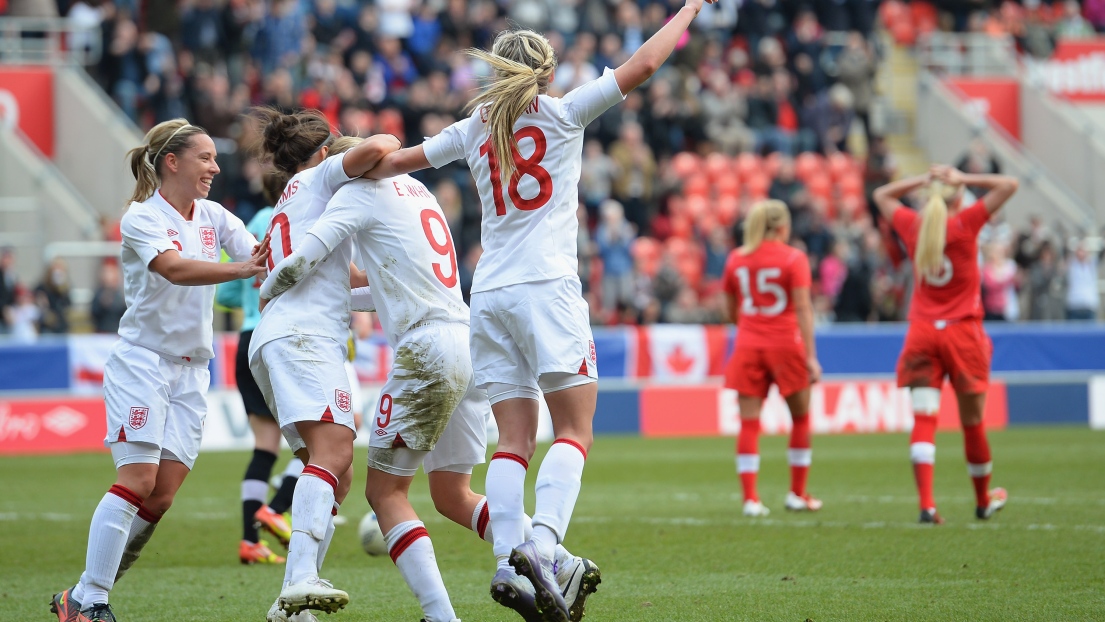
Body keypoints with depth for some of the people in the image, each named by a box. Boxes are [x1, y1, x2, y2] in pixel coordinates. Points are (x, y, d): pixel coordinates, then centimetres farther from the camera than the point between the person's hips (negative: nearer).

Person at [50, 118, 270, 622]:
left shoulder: (214, 217, 9)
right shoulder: (141, 218, -10)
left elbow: (262, 258, -4)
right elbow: (175, 269, -28)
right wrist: (242, 269, -41)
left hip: (190, 371, 6)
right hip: (141, 360, -6)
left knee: (162, 494, -3)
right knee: (138, 477, -17)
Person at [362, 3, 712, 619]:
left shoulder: (474, 129, 13)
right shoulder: (562, 112, 2)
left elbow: (394, 161, 22)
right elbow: (642, 65, 4)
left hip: (490, 293, 5)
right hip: (548, 288, -5)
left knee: (515, 440, 3)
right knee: (575, 432, -6)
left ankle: (507, 564, -11)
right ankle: (540, 544, -27)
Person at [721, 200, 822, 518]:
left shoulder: (736, 259, 6)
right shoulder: (793, 258, -5)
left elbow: (732, 313, 11)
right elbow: (803, 308, -12)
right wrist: (811, 356, -13)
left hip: (748, 346, 3)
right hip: (785, 345, -3)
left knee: (749, 423, 0)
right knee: (800, 417, 14)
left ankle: (750, 497, -7)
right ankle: (797, 494, 17)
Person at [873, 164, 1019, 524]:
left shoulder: (912, 226, 3)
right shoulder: (964, 224, -7)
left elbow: (882, 195, 23)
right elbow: (1009, 185, -4)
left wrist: (923, 181, 14)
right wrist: (962, 179, 0)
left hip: (921, 333, 2)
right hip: (962, 332, -2)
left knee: (924, 420, -6)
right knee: (972, 422, 11)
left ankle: (926, 504, -20)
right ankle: (983, 501, 27)